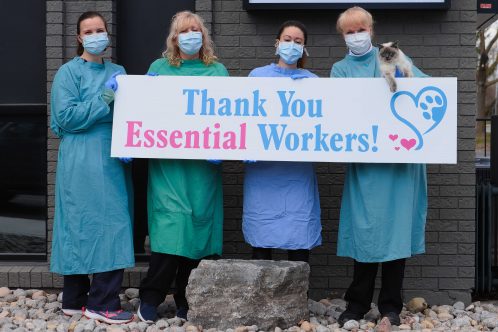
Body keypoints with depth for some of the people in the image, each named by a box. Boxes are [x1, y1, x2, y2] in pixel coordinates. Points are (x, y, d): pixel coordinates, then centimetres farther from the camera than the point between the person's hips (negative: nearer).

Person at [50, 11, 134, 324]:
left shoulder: (117, 72, 17)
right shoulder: (69, 72, 0)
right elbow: (66, 117, -10)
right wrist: (105, 99, -14)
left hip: (113, 160, 6)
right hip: (81, 163, -6)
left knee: (112, 225, 3)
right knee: (84, 225, -7)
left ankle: (75, 300, 13)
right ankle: (101, 303, 1)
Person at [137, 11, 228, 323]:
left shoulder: (218, 71, 14)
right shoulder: (159, 67, 13)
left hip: (204, 162, 1)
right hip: (167, 160, -1)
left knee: (199, 224, 1)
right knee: (170, 225, -11)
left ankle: (186, 300, 12)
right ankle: (151, 297, 0)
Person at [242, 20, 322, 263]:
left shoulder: (311, 81, 12)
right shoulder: (258, 75, 11)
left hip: (298, 168, 0)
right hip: (262, 166, 0)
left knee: (299, 234, -3)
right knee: (262, 236, -1)